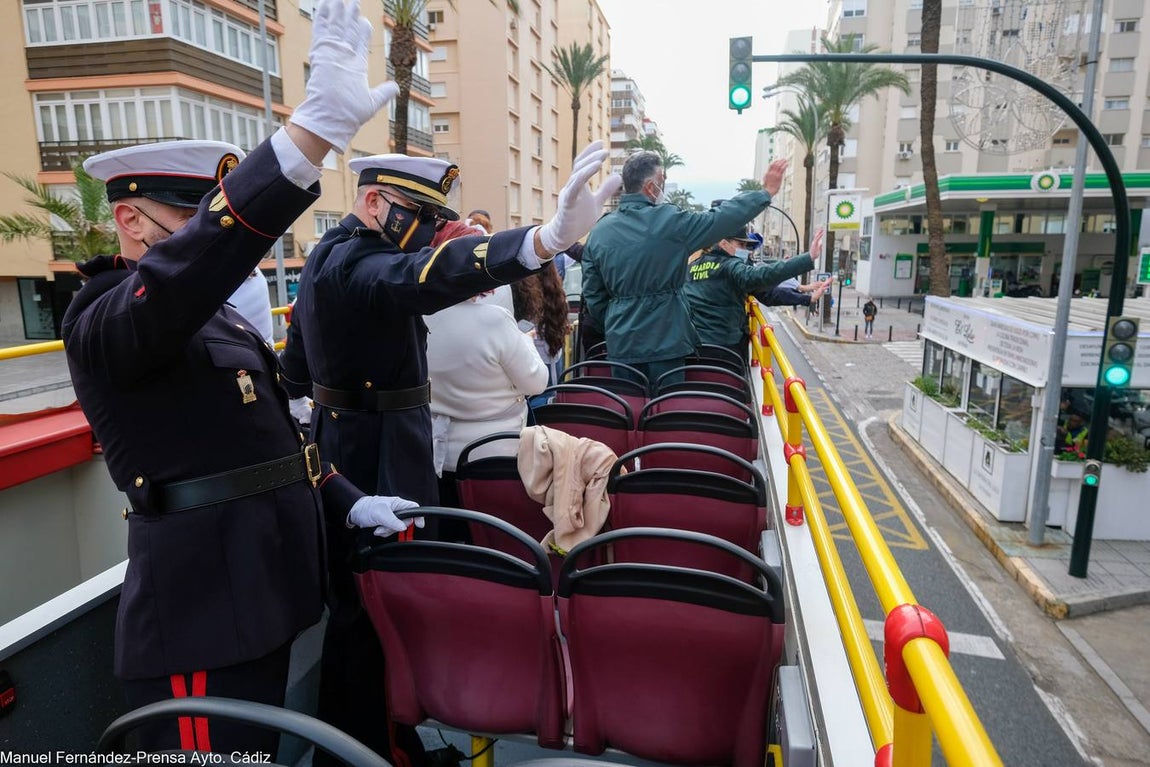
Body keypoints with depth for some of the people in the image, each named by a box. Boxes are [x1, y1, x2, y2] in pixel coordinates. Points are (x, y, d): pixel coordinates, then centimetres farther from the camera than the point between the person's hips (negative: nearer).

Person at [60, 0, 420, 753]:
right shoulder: (102, 322, -16)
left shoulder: (218, 319, 13)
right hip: (199, 616, -9)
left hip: (257, 596, 9)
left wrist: (348, 501, 9)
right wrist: (319, 125, -47)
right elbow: (183, 273, -39)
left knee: (260, 748, 24)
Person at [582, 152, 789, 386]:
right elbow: (724, 217, -5)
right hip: (664, 343, -4)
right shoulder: (670, 221, -12)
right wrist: (766, 192, 8)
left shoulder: (599, 231, 1)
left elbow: (592, 296, 6)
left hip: (620, 345, 4)